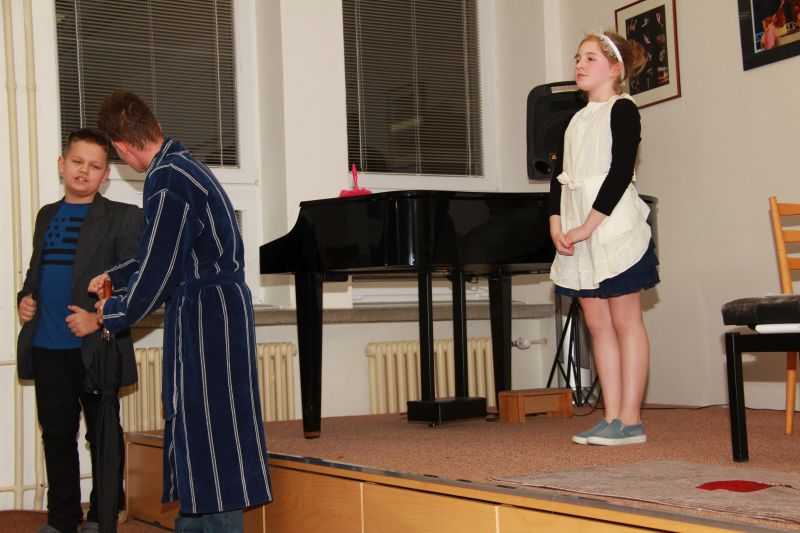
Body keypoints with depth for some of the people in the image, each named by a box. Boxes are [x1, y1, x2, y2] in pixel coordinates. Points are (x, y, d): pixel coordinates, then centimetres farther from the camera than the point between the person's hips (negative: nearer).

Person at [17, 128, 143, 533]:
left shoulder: (122, 218, -4)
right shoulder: (46, 216, 15)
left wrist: (101, 319, -21)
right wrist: (25, 298, 4)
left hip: (94, 348, -5)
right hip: (47, 349, 5)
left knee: (102, 435, 7)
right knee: (57, 435, 12)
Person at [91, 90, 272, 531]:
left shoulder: (166, 181, -18)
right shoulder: (183, 166, 14)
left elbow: (158, 269, -15)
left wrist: (114, 314, 1)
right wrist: (115, 276, 36)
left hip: (205, 314, -10)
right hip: (213, 308, 10)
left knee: (209, 437, -6)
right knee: (192, 427, 16)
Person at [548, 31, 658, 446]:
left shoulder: (622, 109, -4)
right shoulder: (577, 119, 18)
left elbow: (620, 173, -14)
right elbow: (559, 176, 14)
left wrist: (587, 226, -18)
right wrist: (556, 224, -2)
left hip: (613, 228, -8)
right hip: (577, 234, 8)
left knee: (625, 322, -5)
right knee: (597, 324, 5)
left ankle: (630, 421, -3)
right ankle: (612, 418, 8)